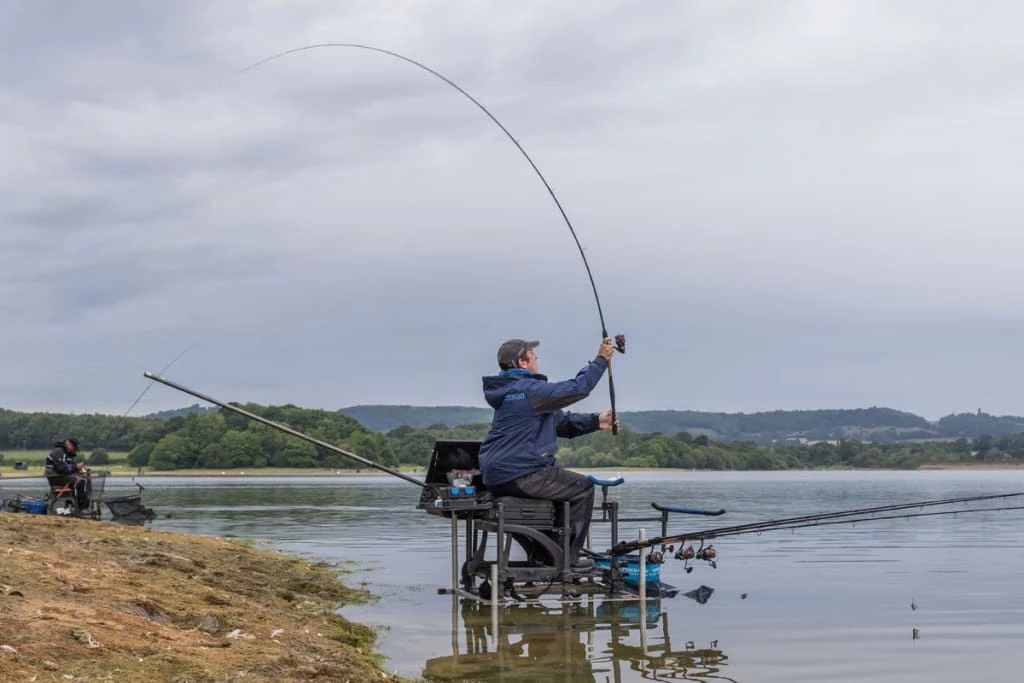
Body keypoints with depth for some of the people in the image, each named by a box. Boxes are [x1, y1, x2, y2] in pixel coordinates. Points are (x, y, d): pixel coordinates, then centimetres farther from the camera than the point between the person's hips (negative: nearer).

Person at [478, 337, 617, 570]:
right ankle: (568, 557, 4)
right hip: (518, 476, -10)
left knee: (560, 481, 31)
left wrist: (595, 421, 8)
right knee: (583, 488, 3)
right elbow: (576, 389, -15)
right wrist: (601, 360, -3)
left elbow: (560, 422, 19)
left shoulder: (510, 391, 19)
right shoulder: (529, 390, -14)